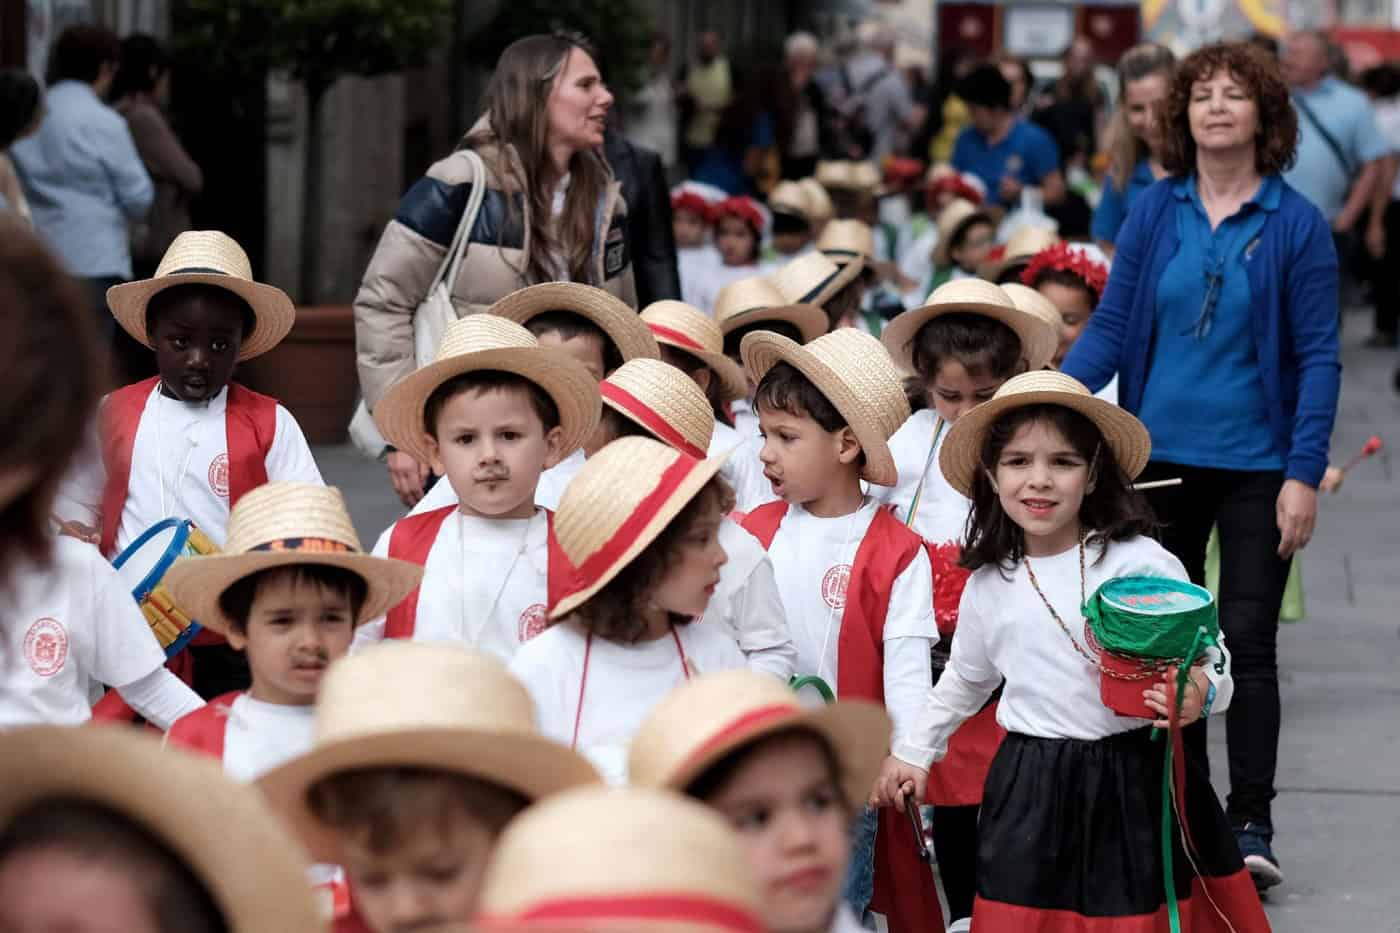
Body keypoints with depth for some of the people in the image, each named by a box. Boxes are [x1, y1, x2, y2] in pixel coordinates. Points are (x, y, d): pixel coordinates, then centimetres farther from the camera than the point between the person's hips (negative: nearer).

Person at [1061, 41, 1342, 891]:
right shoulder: (1154, 213, 1)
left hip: (1256, 465, -3)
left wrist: (1305, 474, -13)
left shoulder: (1297, 225, -6)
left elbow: (1318, 357, -6)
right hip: (1163, 456, 3)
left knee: (1248, 643, -2)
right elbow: (1111, 328, 1)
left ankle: (1251, 823, 6)